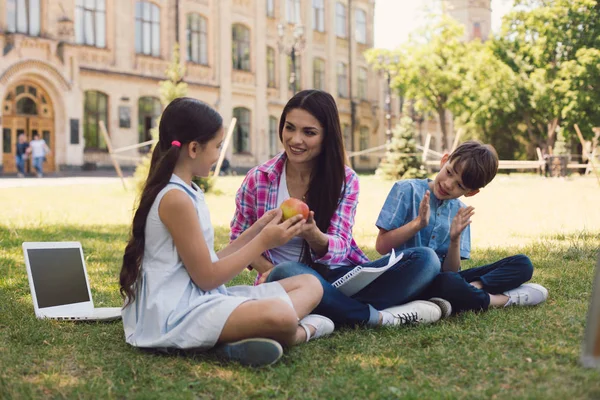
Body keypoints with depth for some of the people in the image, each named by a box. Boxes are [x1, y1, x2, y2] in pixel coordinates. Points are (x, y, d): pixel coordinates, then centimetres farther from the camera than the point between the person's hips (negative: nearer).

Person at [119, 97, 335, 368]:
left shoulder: (187, 192, 15)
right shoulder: (175, 199, -15)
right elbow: (207, 277, -14)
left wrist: (256, 230, 14)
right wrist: (263, 242, -7)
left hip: (201, 300, 11)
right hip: (177, 315, -11)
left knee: (310, 285, 9)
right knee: (280, 317, -37)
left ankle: (246, 337, -12)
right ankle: (304, 329, -4)